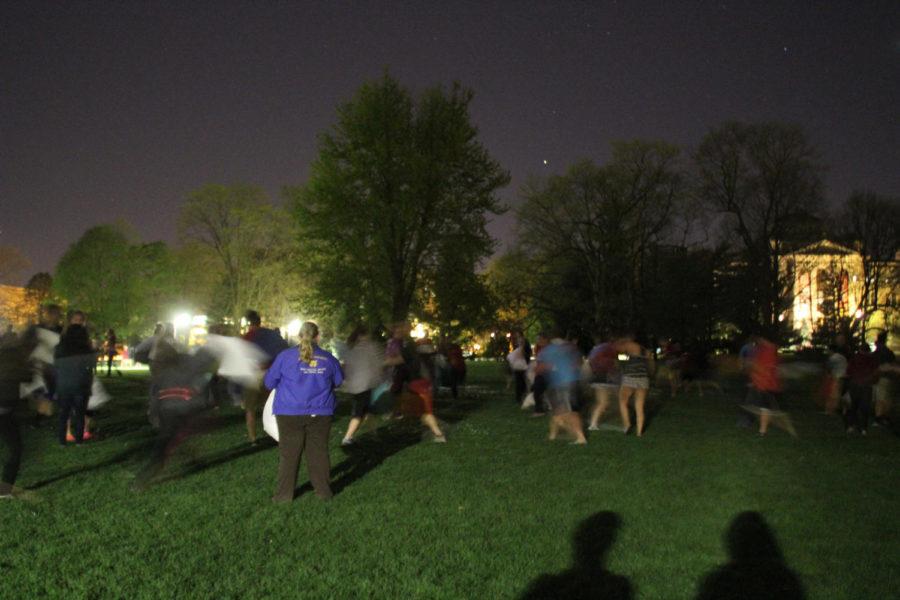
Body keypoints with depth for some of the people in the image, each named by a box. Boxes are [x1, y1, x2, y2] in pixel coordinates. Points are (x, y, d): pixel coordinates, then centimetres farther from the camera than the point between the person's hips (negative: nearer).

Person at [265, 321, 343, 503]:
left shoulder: (285, 356, -6)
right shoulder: (328, 359, 1)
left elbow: (269, 382, 2)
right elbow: (338, 381, 16)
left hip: (290, 413, -2)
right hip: (320, 413, 2)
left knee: (288, 454, 7)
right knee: (319, 452, 11)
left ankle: (284, 494, 11)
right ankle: (324, 491, 18)